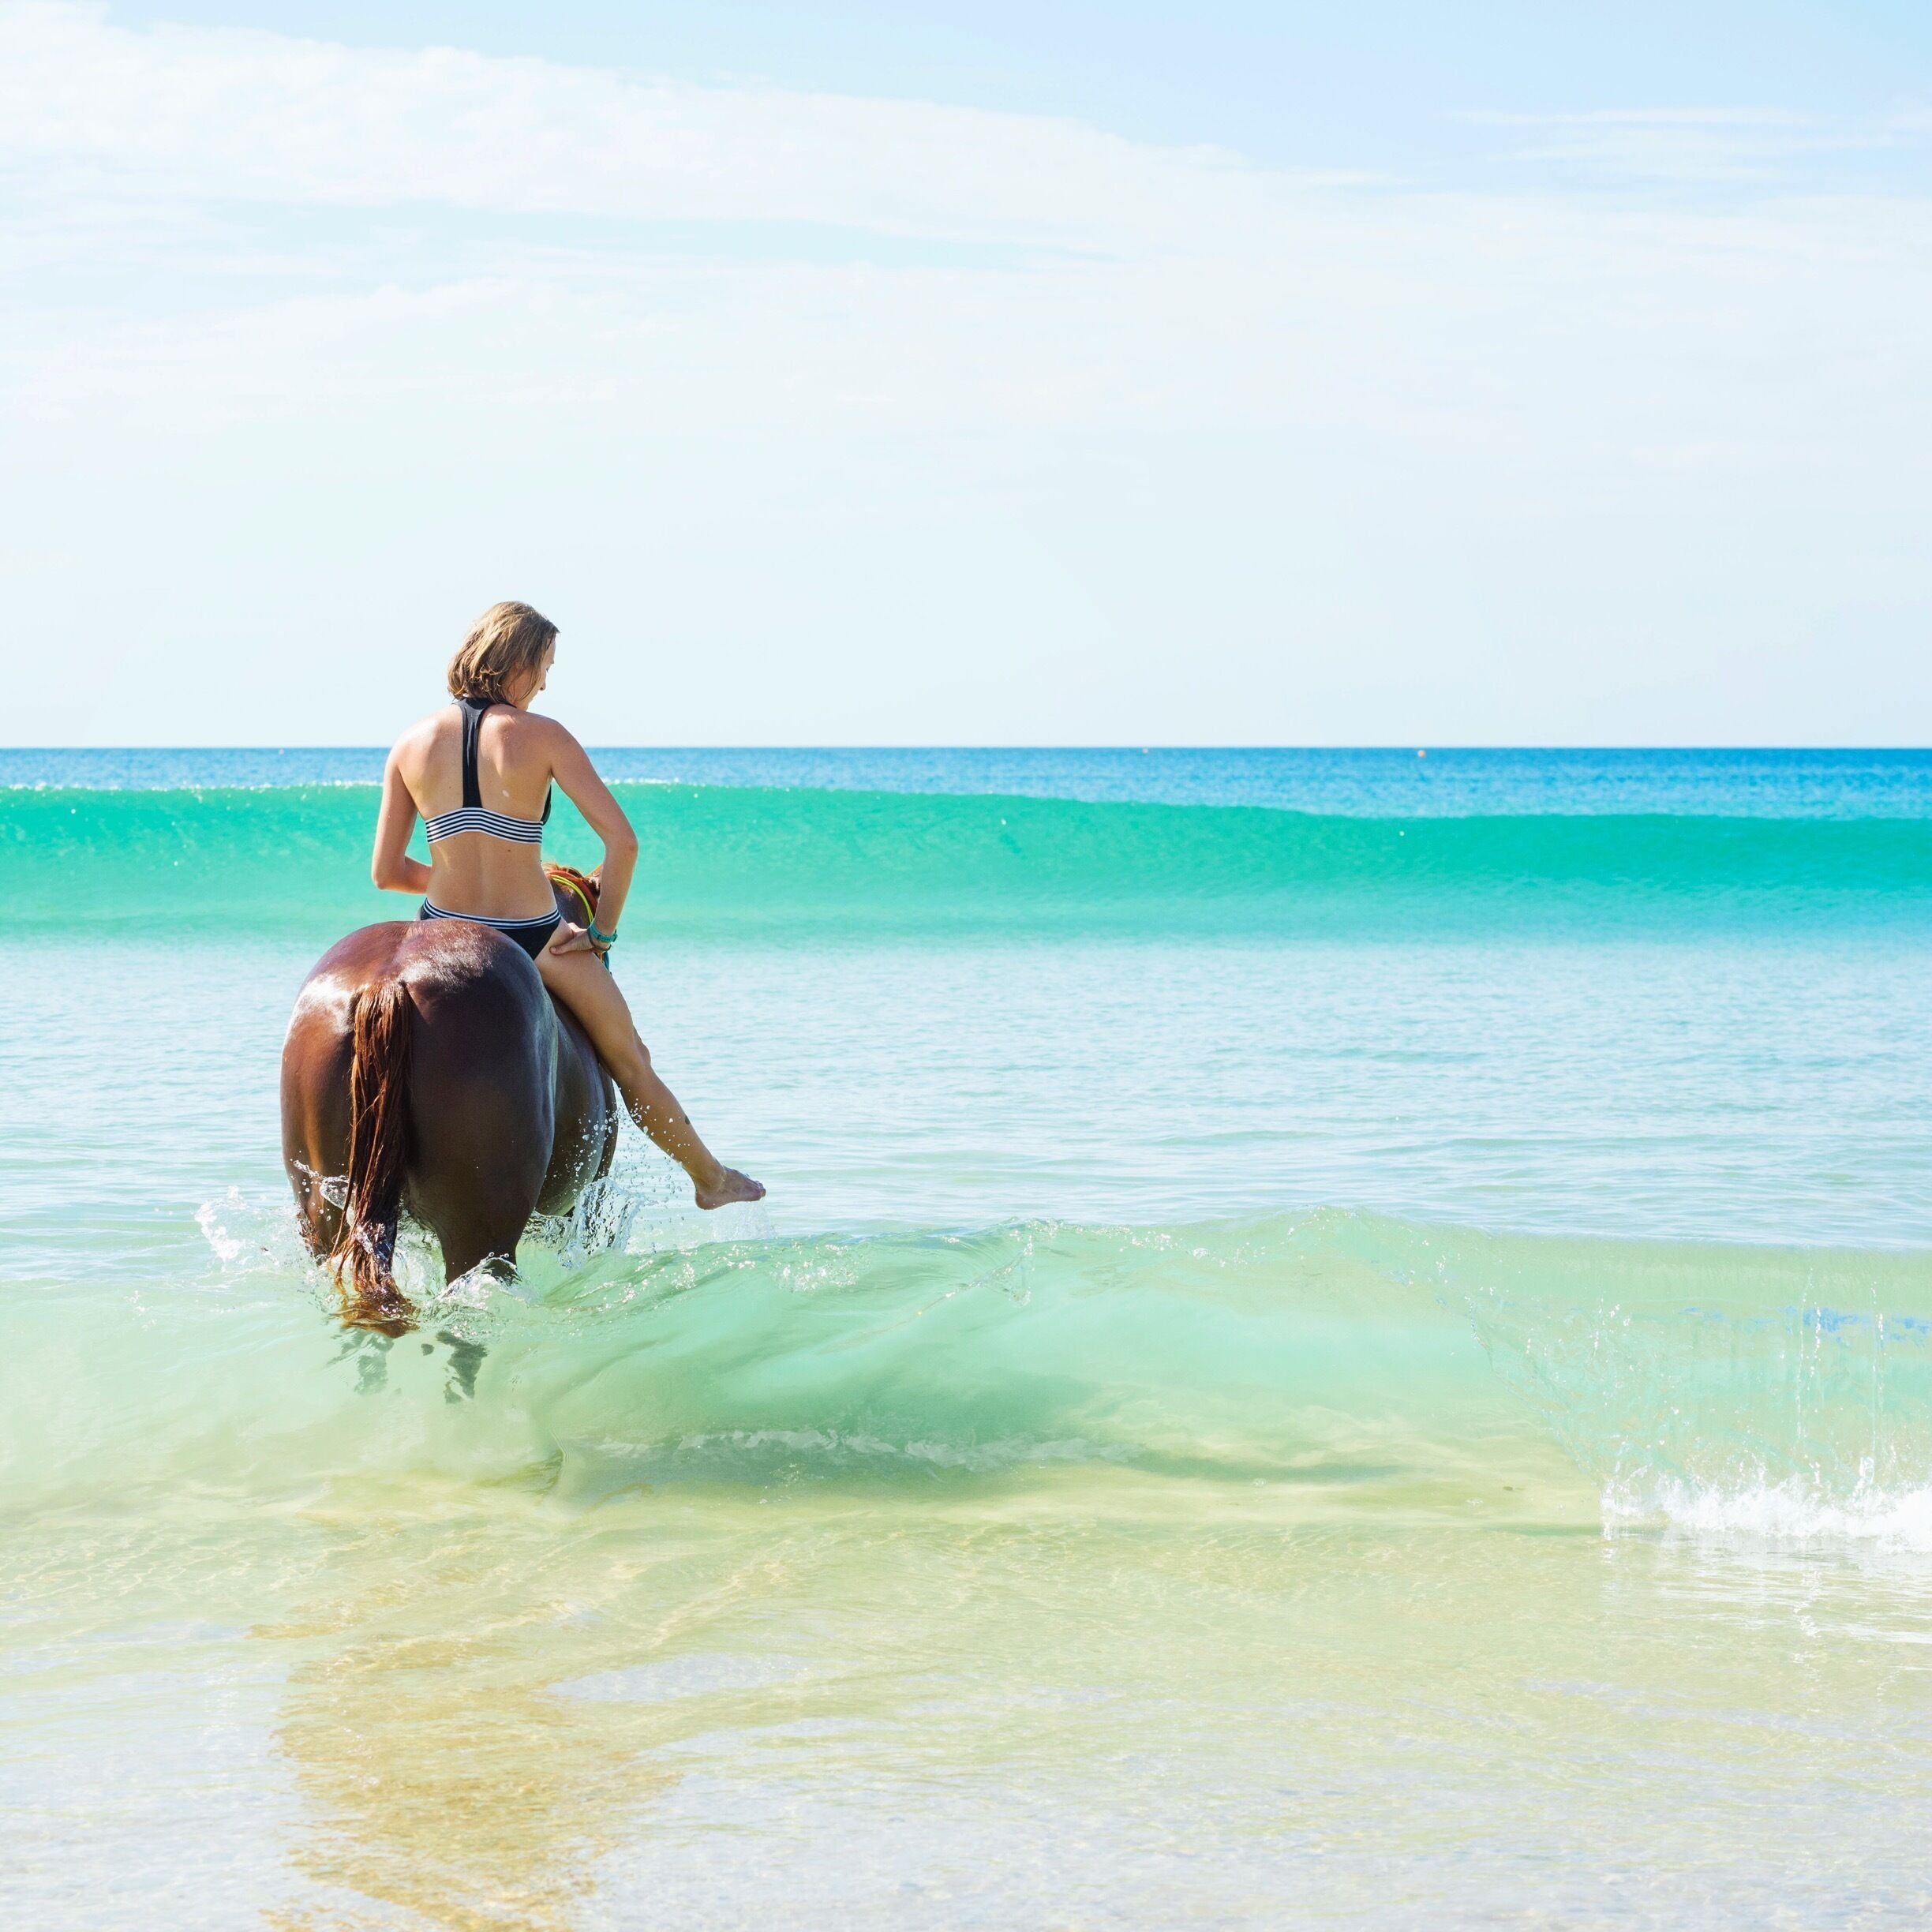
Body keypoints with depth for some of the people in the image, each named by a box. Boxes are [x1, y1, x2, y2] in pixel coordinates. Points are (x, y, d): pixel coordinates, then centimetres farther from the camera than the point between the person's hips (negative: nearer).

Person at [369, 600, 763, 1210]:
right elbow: (621, 840, -18)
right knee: (631, 1062, 21)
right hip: (532, 944, -2)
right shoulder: (541, 736, -13)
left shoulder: (413, 744, -4)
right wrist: (602, 932, -5)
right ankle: (708, 1178, 38)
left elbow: (385, 872, 0)